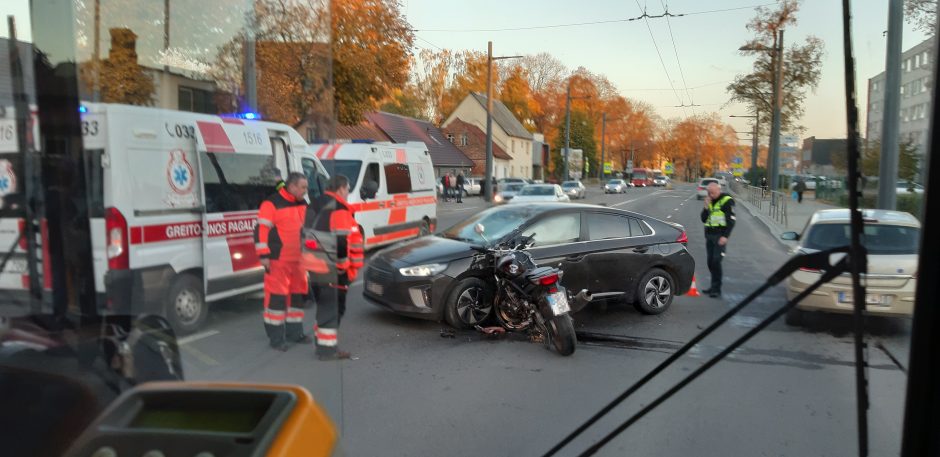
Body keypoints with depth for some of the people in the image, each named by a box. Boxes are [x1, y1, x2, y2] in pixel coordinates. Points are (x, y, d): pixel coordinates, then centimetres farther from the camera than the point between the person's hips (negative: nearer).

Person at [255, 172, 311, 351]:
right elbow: (261, 230, -14)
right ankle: (276, 337, 6)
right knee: (277, 296, -4)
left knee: (298, 295, 13)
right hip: (278, 260, -8)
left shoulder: (303, 204, 12)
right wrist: (264, 256, -18)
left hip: (299, 259, 8)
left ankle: (295, 332, 26)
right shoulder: (272, 204, -11)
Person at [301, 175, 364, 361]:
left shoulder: (314, 207, 14)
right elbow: (344, 243, -20)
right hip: (331, 269, -9)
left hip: (313, 267, 9)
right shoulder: (339, 211, -15)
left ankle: (321, 343, 30)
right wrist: (350, 269, -12)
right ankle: (327, 349, 5)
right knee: (332, 309, 1)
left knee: (323, 306, 21)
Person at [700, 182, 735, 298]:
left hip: (720, 236, -7)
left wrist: (725, 236, -19)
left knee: (716, 261, -12)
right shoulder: (710, 201, 15)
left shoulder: (727, 201, -6)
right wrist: (706, 207, -3)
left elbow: (731, 220, -11)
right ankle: (714, 286, 18)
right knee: (710, 262, 8)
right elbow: (704, 219, 12)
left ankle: (717, 289, -8)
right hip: (709, 236, 7)